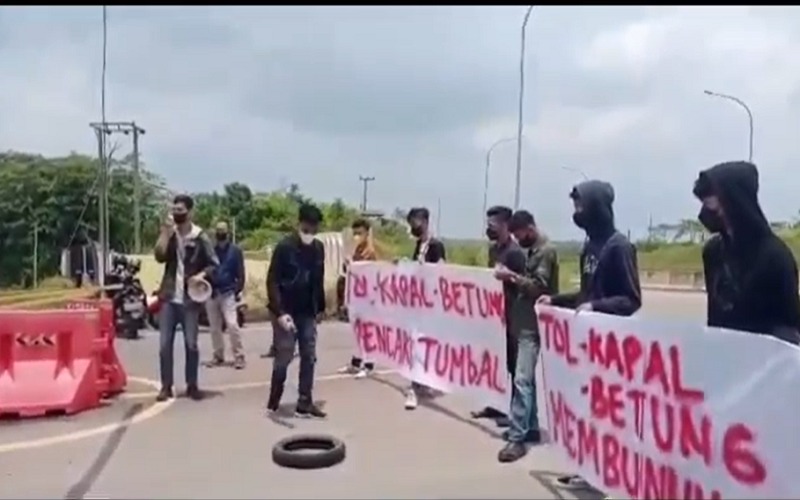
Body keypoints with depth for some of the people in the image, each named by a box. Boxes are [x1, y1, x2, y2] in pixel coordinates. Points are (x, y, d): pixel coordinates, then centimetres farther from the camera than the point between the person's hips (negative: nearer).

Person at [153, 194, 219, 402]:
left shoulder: (200, 237, -2)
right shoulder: (169, 234, 6)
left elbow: (214, 264, 0)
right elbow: (159, 257, -9)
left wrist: (201, 275, -17)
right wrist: (166, 233, -16)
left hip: (189, 299, -2)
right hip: (169, 297, 2)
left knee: (191, 344, 4)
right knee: (165, 344, 2)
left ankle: (192, 385, 16)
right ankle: (166, 386, 11)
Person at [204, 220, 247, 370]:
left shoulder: (235, 250, 2)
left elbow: (240, 273, 0)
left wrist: (237, 290, -7)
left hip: (228, 293, -3)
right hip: (212, 293, 3)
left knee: (232, 325, -14)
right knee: (214, 328, 9)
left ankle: (239, 356, -8)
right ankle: (218, 356, 21)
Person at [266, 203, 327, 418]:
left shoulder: (318, 248, 3)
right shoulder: (284, 247, -14)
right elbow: (272, 281, -16)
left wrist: (320, 308, 14)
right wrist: (279, 312, -23)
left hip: (308, 313, 6)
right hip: (286, 312, -5)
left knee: (309, 357, 6)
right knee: (284, 357, -1)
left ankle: (304, 403, 14)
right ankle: (273, 402, 15)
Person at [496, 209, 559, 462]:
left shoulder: (546, 251, -11)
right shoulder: (531, 250, 17)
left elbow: (539, 287, -18)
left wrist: (512, 277, -16)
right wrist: (512, 277, 6)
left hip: (533, 326, -9)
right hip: (524, 323, 10)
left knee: (522, 380, -12)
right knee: (527, 378, 14)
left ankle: (517, 438, -10)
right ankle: (530, 428, 24)